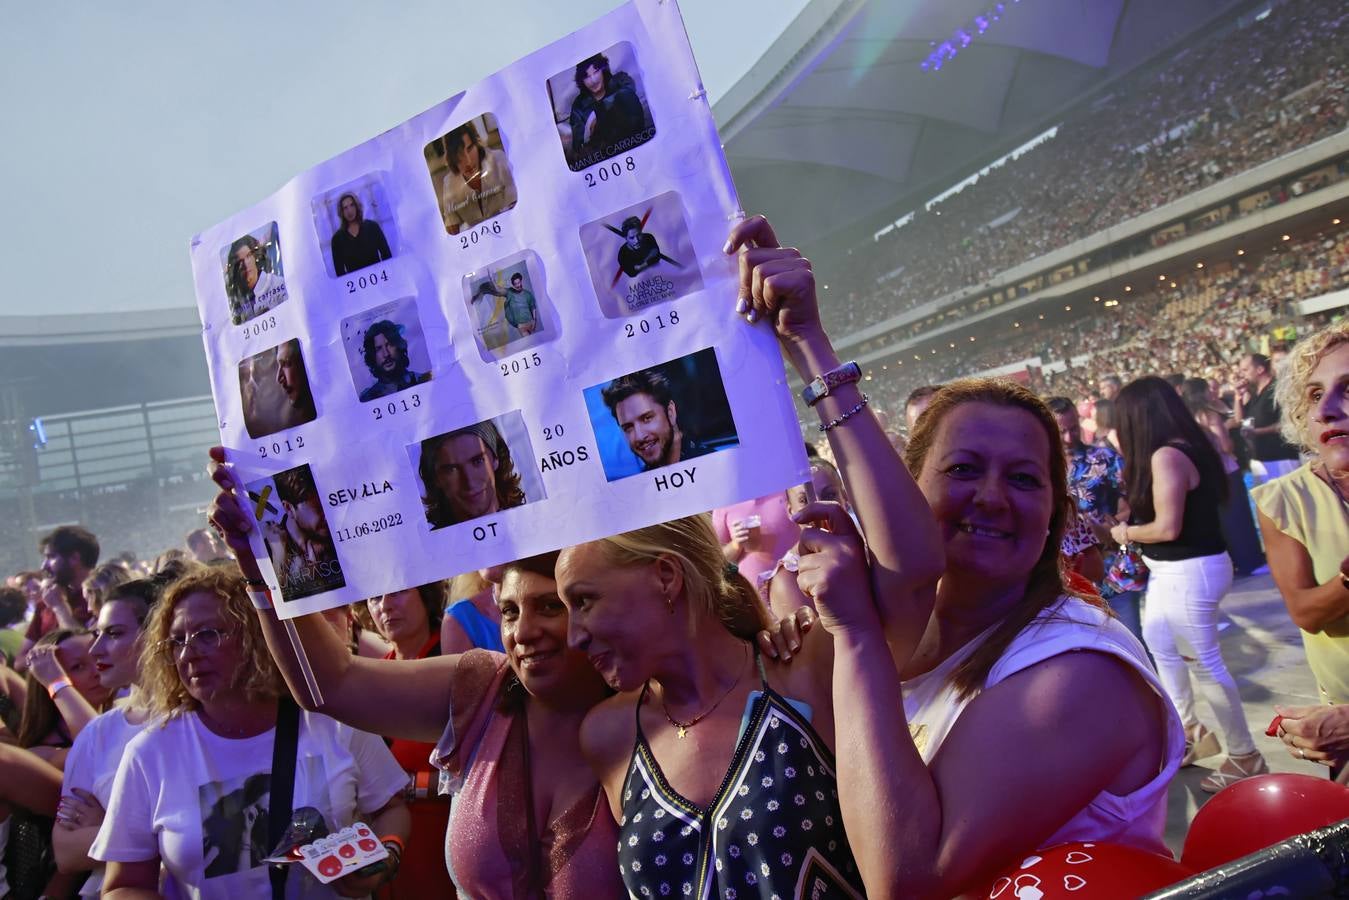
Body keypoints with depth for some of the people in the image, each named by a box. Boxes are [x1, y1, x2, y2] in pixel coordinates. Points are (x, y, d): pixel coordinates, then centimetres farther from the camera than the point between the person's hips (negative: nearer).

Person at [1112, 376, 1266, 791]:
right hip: (1170, 570, 11)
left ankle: (1245, 757, 16)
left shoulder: (1166, 456, -22)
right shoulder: (1184, 448, 9)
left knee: (1207, 664, 1)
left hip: (1189, 572, -11)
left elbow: (1167, 527, -24)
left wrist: (1126, 532, -8)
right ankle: (1191, 730, 37)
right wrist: (1133, 520, 10)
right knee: (1159, 647, 22)